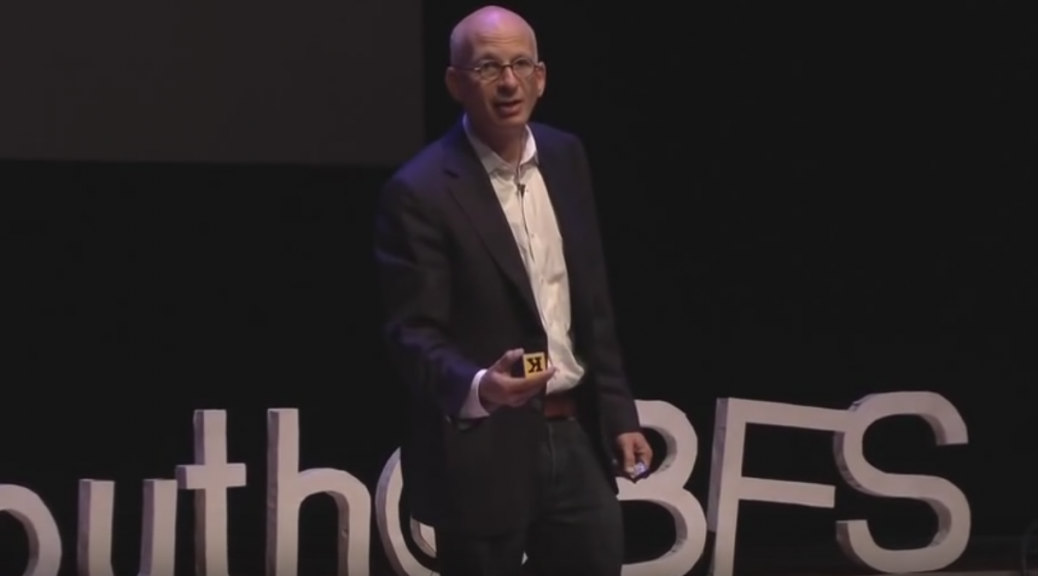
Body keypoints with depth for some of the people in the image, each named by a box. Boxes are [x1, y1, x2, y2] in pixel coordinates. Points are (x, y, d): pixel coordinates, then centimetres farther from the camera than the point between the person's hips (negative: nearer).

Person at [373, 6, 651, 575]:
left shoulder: (565, 157, 8)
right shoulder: (421, 191, -13)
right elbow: (412, 334, -16)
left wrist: (618, 412, 13)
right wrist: (478, 386, -34)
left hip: (575, 435, 6)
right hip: (483, 451, -6)